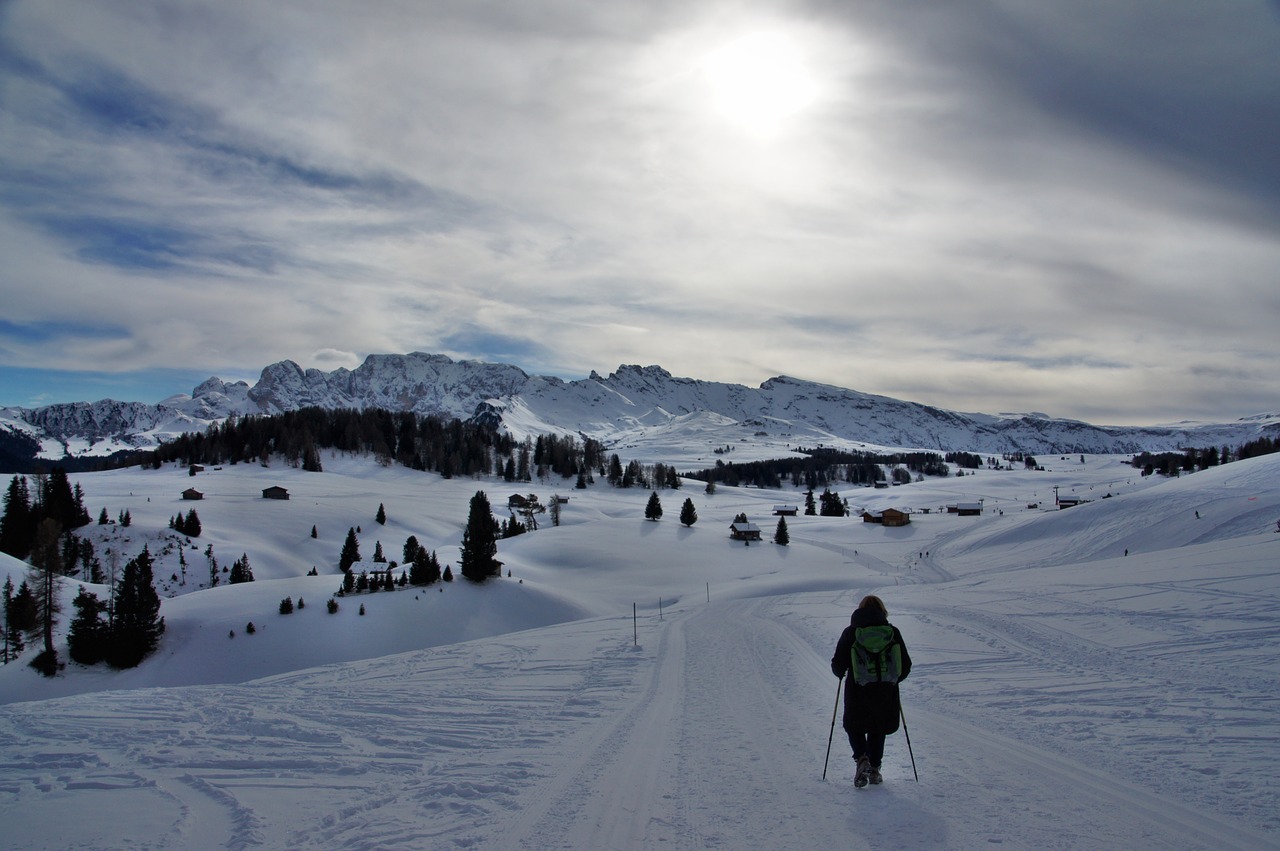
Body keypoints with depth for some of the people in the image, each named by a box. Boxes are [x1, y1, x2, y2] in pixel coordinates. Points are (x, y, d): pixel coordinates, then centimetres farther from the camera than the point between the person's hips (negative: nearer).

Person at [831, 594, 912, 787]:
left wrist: (841, 674, 17)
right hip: (886, 695, 2)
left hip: (857, 694, -2)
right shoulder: (892, 632, -1)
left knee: (854, 728, 18)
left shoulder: (850, 632, -5)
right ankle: (874, 770, 19)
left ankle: (862, 759, -5)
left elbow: (838, 665, -5)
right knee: (877, 731, 21)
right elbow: (906, 666, 3)